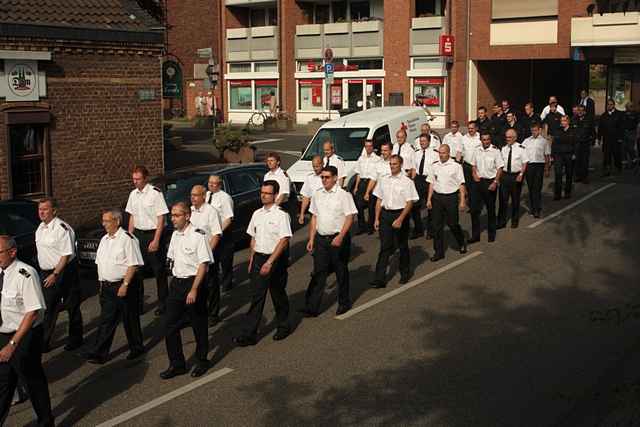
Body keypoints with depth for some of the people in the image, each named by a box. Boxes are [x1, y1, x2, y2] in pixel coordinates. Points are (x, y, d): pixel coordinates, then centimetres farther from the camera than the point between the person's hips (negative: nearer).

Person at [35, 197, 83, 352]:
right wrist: (44, 273, 16)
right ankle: (44, 342, 15)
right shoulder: (41, 227, 9)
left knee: (72, 307, 7)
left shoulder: (62, 228, -19)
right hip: (46, 272, 8)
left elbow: (66, 255, -20)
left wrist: (55, 274, -22)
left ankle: (75, 339, 20)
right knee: (48, 308, 10)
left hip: (64, 272, -8)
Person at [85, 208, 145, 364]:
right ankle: (99, 353, 5)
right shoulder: (104, 240, 12)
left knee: (130, 319, 7)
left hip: (124, 285, -7)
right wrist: (102, 283, 14)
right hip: (107, 286, 7)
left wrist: (125, 285, -20)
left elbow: (133, 265, -17)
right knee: (106, 320, 5)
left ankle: (136, 348, 23)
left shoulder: (127, 239, -13)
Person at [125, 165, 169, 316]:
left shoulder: (155, 193, -14)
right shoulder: (133, 194, 8)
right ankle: (137, 301, 20)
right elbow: (132, 217, 15)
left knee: (158, 270, 3)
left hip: (153, 234, -6)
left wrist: (156, 240, -17)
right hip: (138, 234, 6)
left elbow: (161, 219, -14)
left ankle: (162, 303, 15)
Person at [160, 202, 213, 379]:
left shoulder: (198, 235, -15)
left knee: (199, 325, 7)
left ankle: (202, 361, 24)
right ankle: (177, 364, 15)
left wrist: (194, 290, -21)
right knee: (171, 325, 5)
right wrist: (176, 282, 14)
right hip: (176, 282, 7)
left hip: (194, 282, -7)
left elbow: (203, 264, -18)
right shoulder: (175, 235, 8)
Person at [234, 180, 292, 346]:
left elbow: (284, 241, -18)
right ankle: (250, 334, 2)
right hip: (258, 257, 5)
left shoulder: (281, 215, -12)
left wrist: (270, 262, -23)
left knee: (278, 294, 10)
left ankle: (283, 326, 30)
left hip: (276, 259, -5)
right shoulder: (257, 214, 7)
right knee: (257, 295, 3)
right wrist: (252, 260, 12)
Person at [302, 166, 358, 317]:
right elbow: (314, 217, 13)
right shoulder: (317, 195, 8)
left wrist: (340, 237, -22)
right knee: (318, 273, 2)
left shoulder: (343, 194, -9)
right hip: (320, 238, 4)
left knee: (341, 272, 10)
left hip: (338, 238, -4)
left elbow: (349, 218, -12)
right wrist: (311, 239, 9)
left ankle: (344, 303, 26)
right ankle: (312, 307, 2)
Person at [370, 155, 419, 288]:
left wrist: (400, 219, -19)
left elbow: (410, 202, -11)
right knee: (385, 247, 1)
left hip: (401, 214, -3)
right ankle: (380, 279, -1)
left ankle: (405, 274, 30)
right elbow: (379, 200, 11)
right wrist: (377, 218, 5)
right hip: (385, 214, 3)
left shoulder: (407, 182, -7)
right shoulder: (383, 180, 7)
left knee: (402, 246, 11)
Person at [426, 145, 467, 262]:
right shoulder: (434, 166, 5)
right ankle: (438, 252, 14)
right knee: (437, 225, 4)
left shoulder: (456, 166, -6)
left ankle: (462, 244, 33)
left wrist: (462, 201, -7)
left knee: (452, 223, 4)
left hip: (451, 197, -3)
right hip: (437, 196, 3)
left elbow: (461, 185, -4)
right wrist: (429, 199, 7)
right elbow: (431, 183, 10)